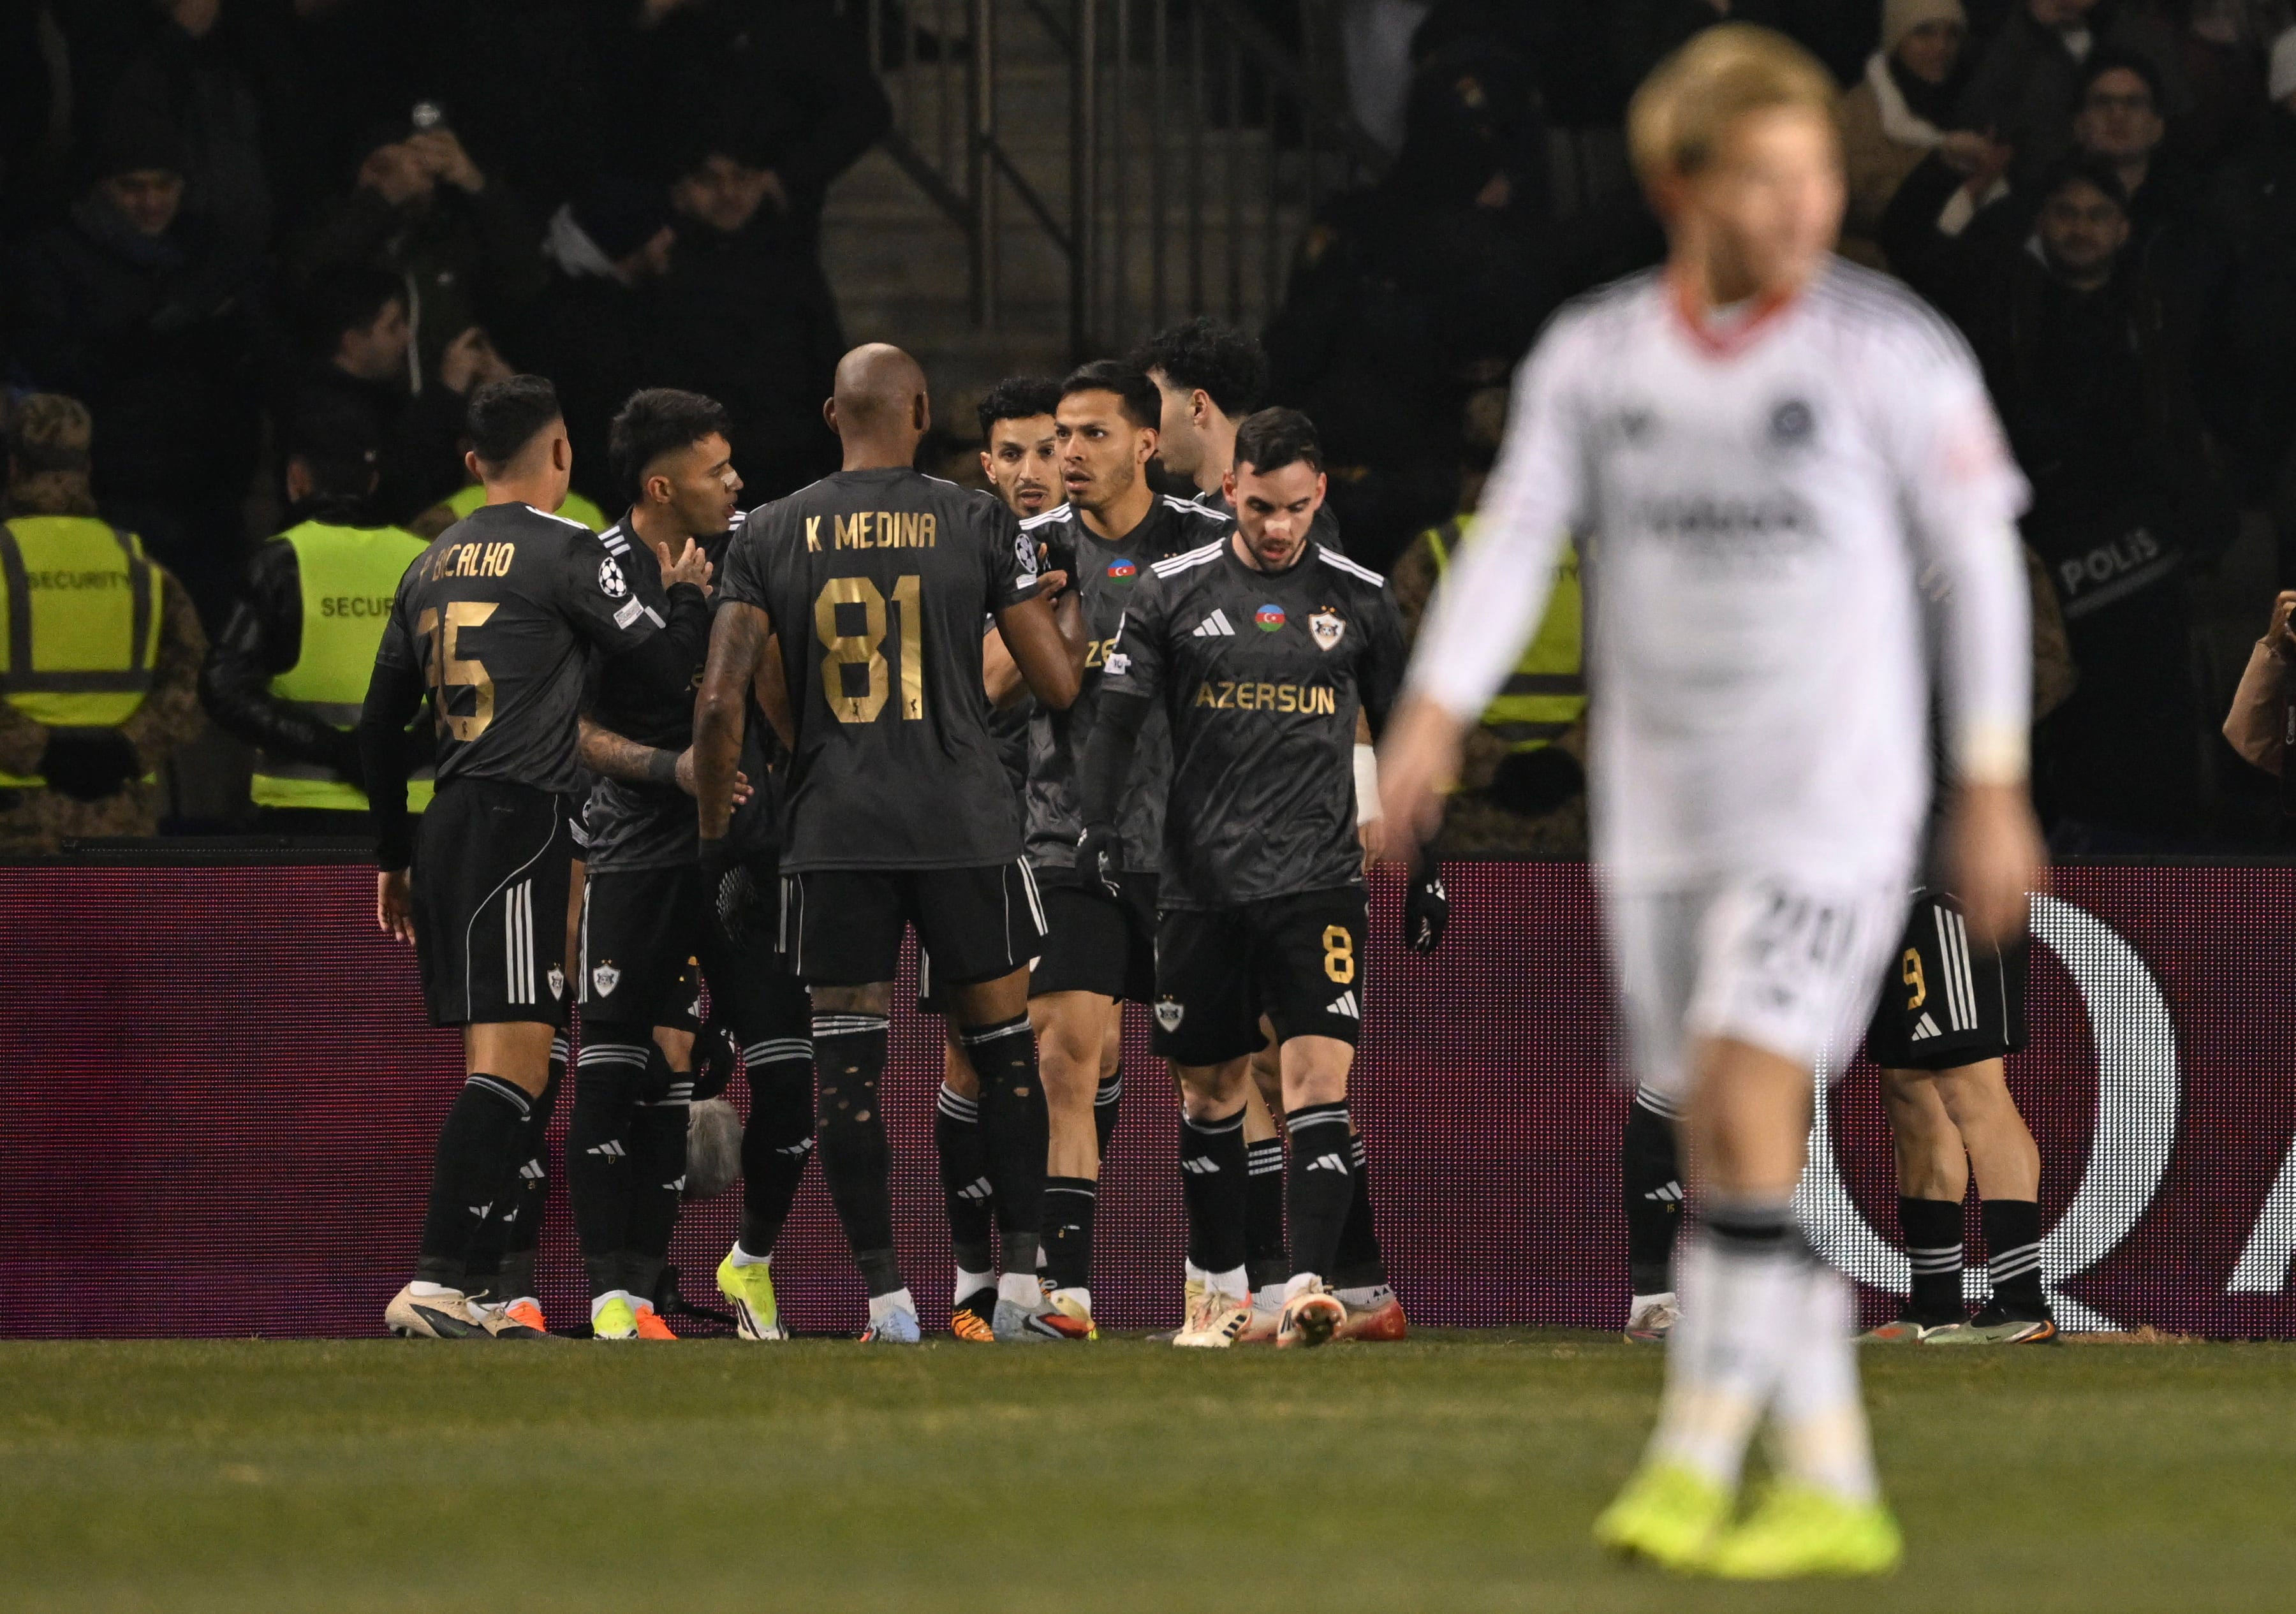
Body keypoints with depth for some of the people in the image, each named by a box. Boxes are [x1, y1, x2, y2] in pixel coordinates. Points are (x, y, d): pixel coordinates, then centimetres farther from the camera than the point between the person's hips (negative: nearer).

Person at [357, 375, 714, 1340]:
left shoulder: (432, 564, 17)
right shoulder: (565, 551, -5)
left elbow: (380, 725, 20)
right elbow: (660, 663, -4)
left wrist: (394, 855, 27)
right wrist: (689, 596, 17)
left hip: (450, 823, 8)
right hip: (522, 816, -8)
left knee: (504, 1067, 13)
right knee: (511, 1061, -13)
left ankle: (456, 1296, 10)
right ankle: (434, 1284, -23)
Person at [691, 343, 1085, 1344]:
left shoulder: (770, 535, 3)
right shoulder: (978, 525, -1)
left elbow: (722, 703, -2)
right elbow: (1057, 683, 0)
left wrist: (717, 846, 6)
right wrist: (1075, 627, 23)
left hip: (834, 837, 1)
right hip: (965, 827, -1)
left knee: (847, 1067, 5)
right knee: (1004, 1054, 11)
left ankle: (887, 1303, 1)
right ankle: (1021, 1289, 7)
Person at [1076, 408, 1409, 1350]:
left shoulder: (1359, 600, 6)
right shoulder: (1173, 593, 3)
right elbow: (1117, 718, 1)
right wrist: (1099, 821, -15)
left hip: (1318, 882, -1)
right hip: (1201, 883, 1)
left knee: (1320, 1074, -15)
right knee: (1209, 1092, 10)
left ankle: (1311, 1288, -22)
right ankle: (1223, 1289, 24)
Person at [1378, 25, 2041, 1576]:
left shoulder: (1892, 352, -6)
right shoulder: (1591, 357, 3)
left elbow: (1980, 563, 0)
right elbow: (1516, 537, -1)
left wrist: (1996, 792, 0)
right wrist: (1436, 714, -16)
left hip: (1834, 800, -4)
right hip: (1660, 808, 5)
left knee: (1748, 1099, -18)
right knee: (1726, 1149, 7)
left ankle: (1699, 1455, -14)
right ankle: (1832, 1490, 15)